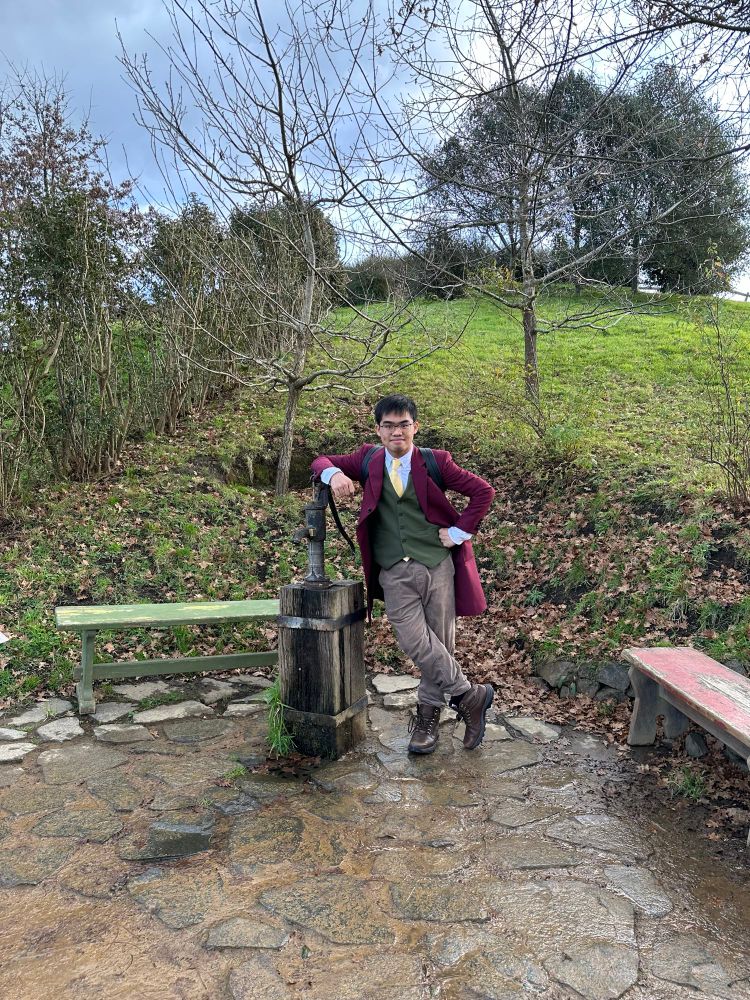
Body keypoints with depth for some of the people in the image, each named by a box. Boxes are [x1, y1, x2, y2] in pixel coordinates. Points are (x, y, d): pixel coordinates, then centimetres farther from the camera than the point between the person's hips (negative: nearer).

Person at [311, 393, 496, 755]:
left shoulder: (435, 462, 3)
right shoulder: (369, 460, 9)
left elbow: (483, 491, 6)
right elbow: (322, 461, 14)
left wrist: (459, 532, 0)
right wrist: (335, 475, -10)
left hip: (438, 566, 0)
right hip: (395, 572, 0)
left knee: (441, 643, 3)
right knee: (415, 643, -13)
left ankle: (427, 719, 21)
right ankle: (470, 696, 5)